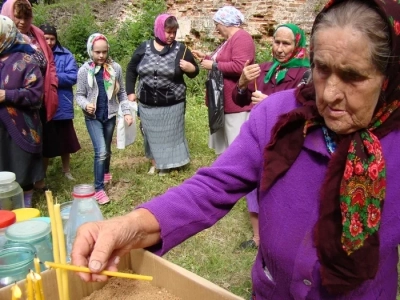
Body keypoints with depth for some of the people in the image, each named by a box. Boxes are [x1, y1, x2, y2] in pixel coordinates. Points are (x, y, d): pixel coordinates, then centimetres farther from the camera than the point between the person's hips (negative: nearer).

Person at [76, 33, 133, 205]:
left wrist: (126, 112, -4)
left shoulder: (115, 68, -4)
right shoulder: (84, 70, -8)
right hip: (93, 117, -2)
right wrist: (86, 105, -24)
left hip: (110, 115, 3)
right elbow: (79, 95, -4)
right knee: (101, 151, -12)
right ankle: (99, 189, 0)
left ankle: (106, 172, 47)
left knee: (107, 149, 19)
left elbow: (121, 93, 3)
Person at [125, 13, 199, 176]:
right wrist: (130, 92, 4)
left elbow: (194, 71, 3)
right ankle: (154, 162, 34)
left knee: (170, 134, 7)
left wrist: (190, 68, -20)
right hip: (147, 104, 2)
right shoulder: (144, 48, 0)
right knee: (151, 134, 15)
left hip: (172, 104, -2)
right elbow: (131, 69, 11)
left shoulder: (180, 49, -4)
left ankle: (166, 165, 27)